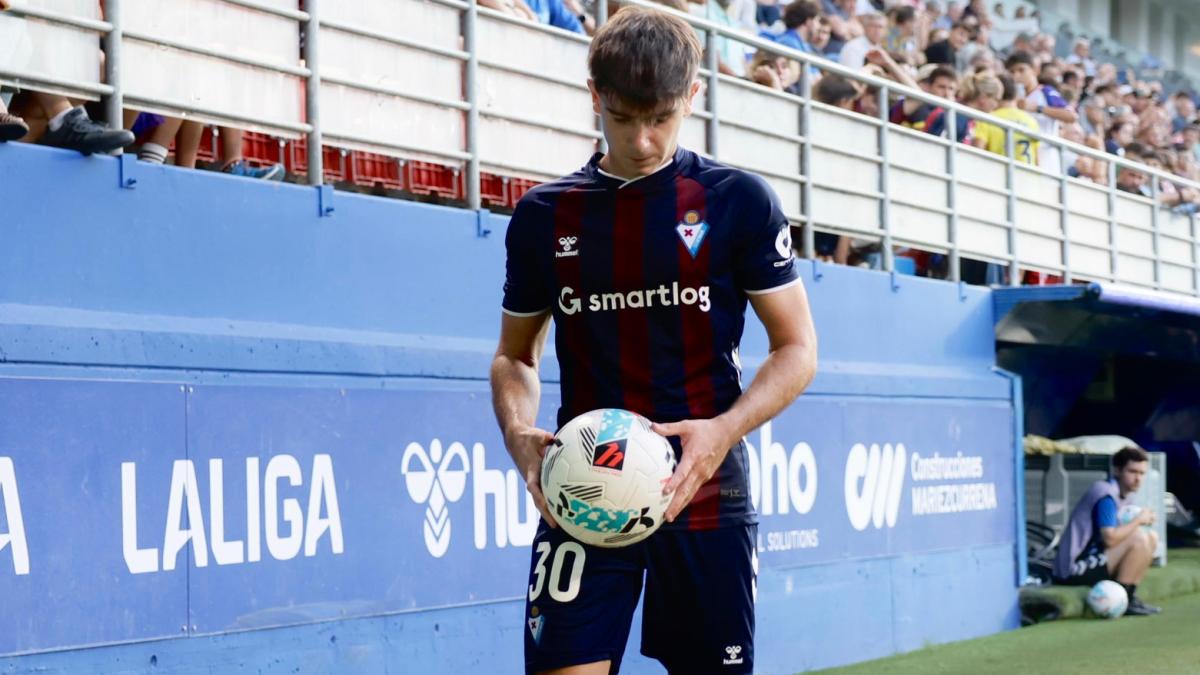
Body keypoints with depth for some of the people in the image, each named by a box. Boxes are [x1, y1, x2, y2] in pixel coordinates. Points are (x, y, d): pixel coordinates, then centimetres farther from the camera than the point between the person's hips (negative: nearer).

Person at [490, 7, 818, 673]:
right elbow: (515, 356, 15)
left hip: (705, 493, -1)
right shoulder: (543, 215, 6)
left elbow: (796, 349, 2)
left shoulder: (738, 200, 1)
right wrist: (520, 435, -7)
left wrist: (723, 431, -16)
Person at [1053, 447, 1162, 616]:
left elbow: (1117, 534, 13)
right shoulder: (1106, 495, -16)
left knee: (1152, 538, 10)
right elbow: (1110, 538, -27)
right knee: (1139, 538, -22)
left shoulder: (1120, 494, 14)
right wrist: (1138, 520, -14)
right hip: (1077, 569, -10)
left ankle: (1129, 596, 7)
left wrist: (1144, 519, -1)